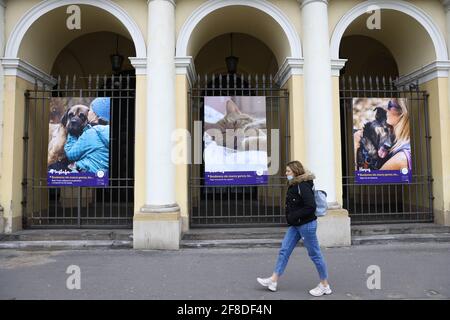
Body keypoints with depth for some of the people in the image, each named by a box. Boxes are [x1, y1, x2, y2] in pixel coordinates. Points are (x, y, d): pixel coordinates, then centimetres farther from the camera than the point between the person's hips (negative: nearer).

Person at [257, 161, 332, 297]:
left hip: (306, 224, -10)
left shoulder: (303, 186, -19)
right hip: (295, 225, 10)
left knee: (314, 254, 4)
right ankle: (273, 280, 16)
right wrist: (290, 217, 6)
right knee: (284, 251, 9)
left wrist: (294, 216, -20)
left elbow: (311, 207, -25)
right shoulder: (294, 185, 9)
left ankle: (325, 285, 20)